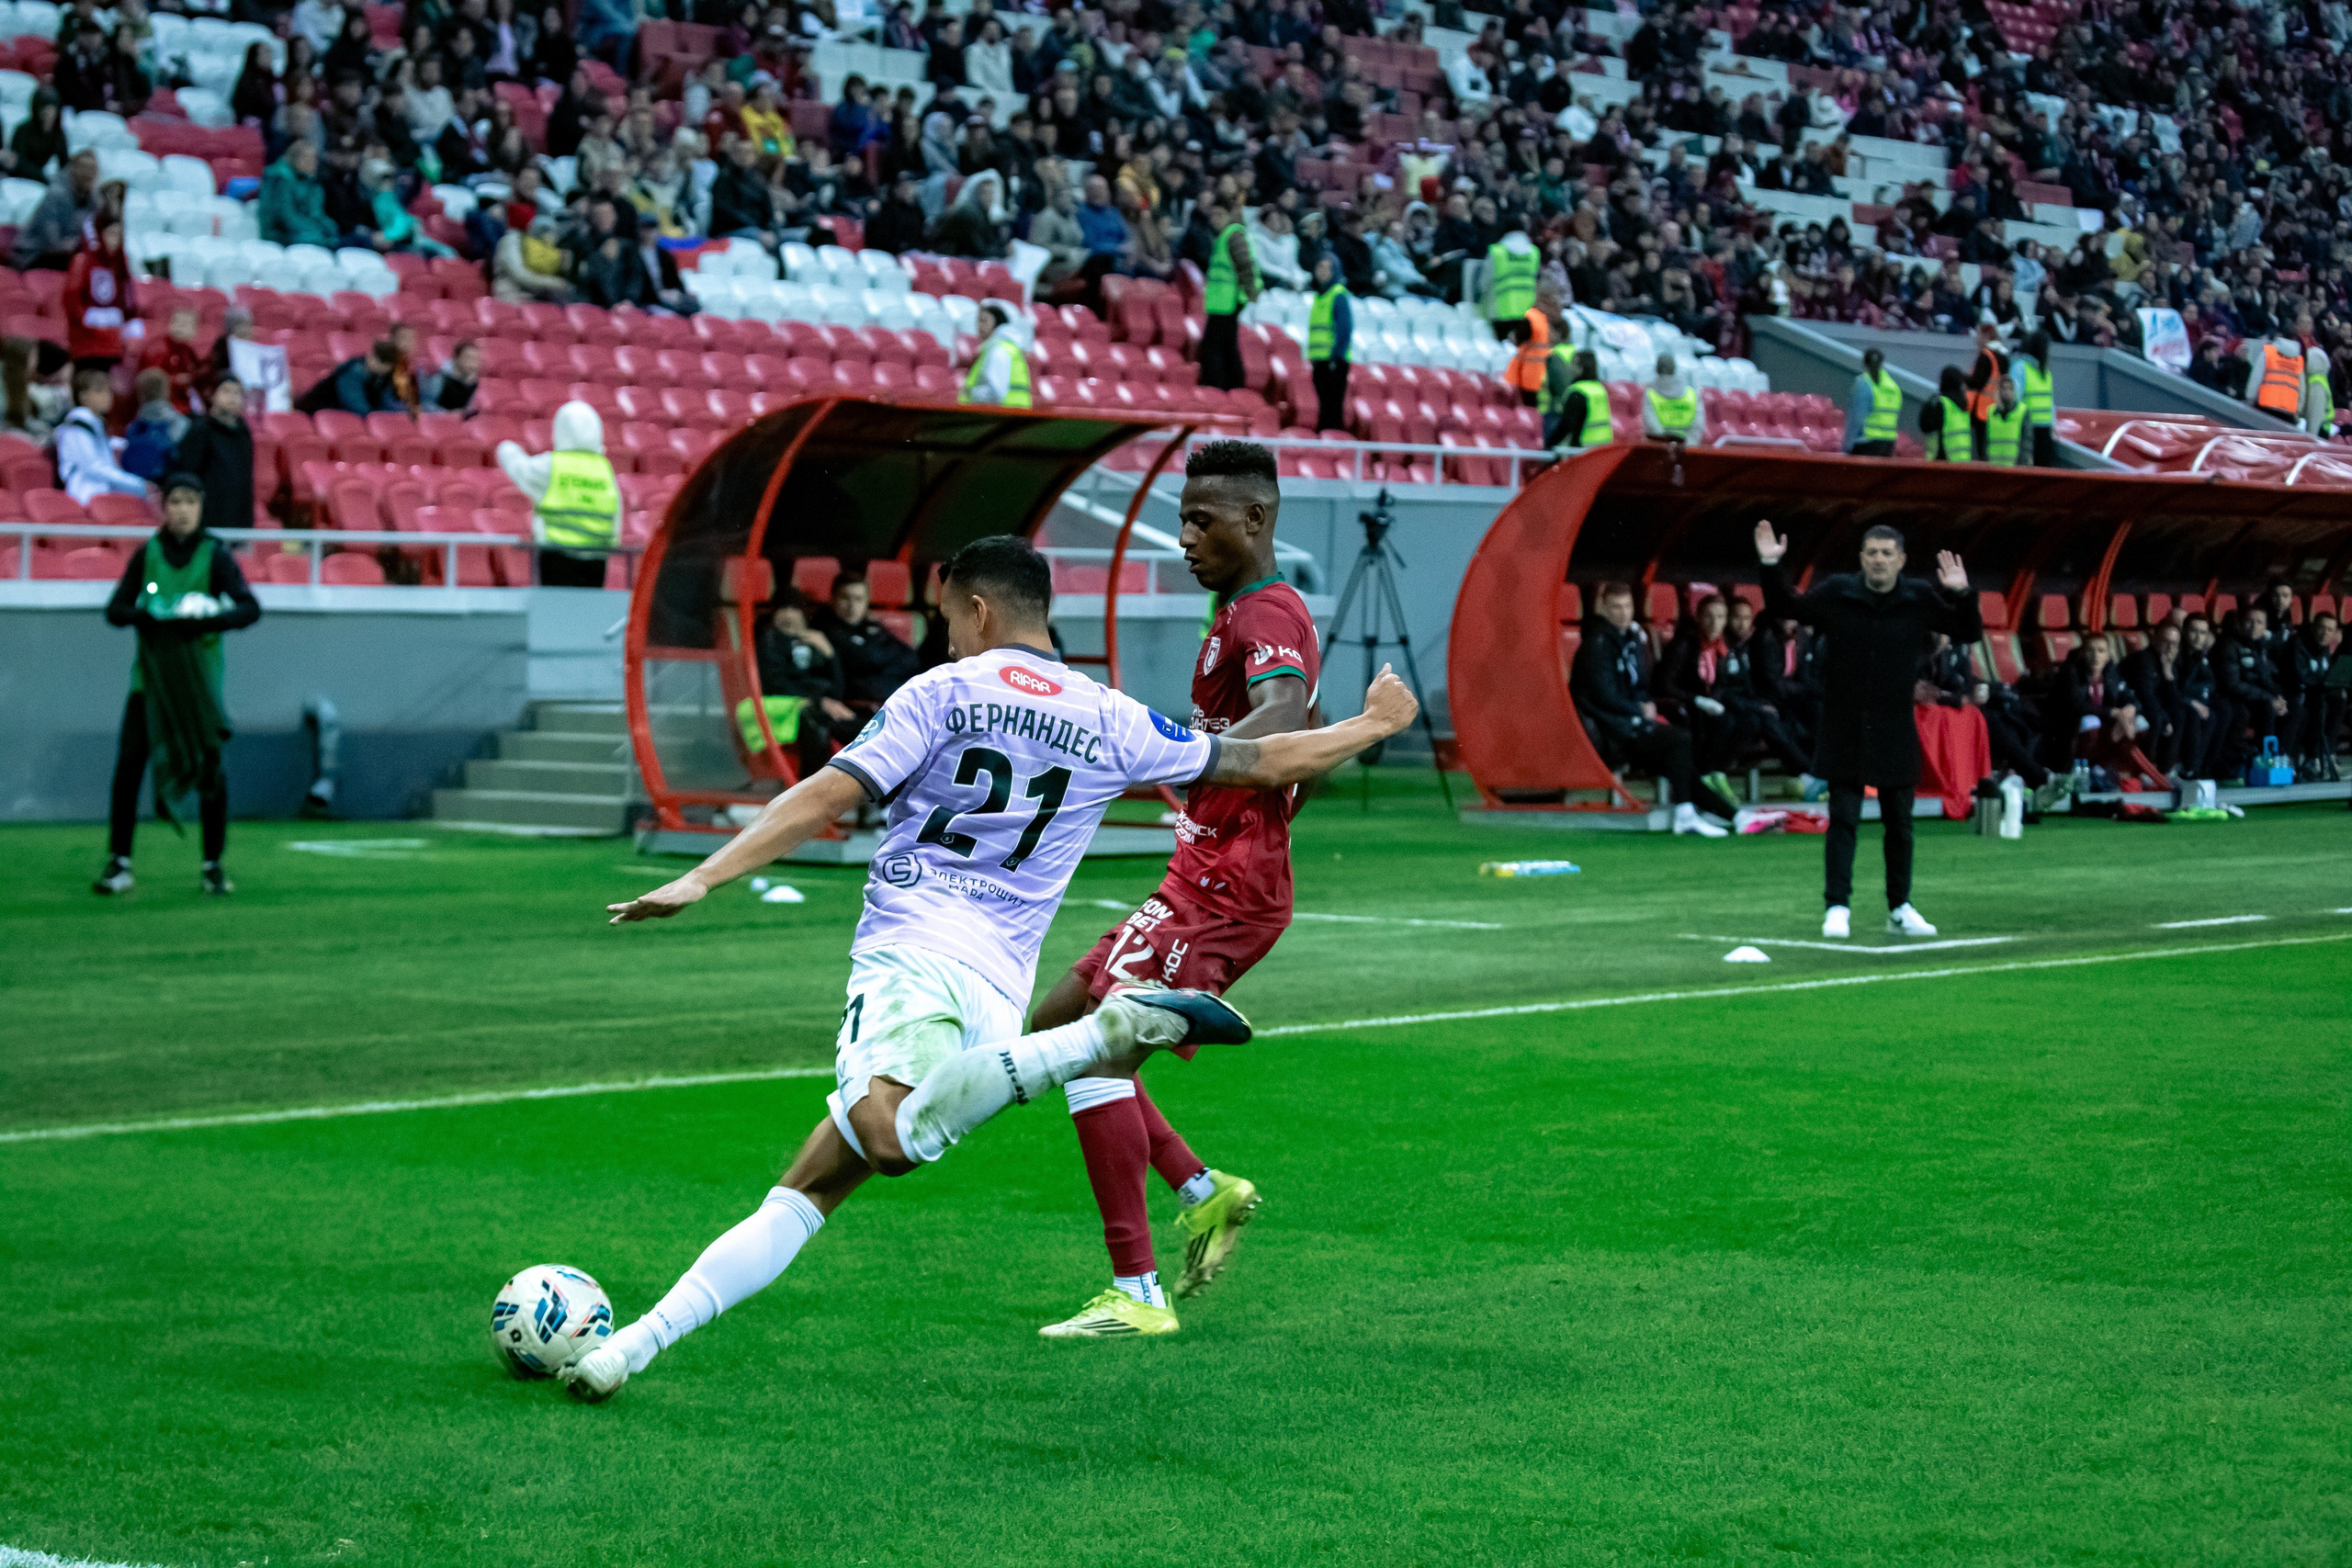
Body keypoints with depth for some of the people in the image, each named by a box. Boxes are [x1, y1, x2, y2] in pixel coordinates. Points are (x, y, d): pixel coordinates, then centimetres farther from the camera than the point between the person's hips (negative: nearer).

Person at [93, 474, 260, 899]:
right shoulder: (147, 555, 8)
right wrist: (147, 616, -17)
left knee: (210, 768, -3)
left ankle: (213, 867, 9)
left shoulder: (216, 556, 1)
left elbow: (250, 608, -11)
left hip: (200, 680, -1)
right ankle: (119, 863, -2)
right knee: (128, 764, -8)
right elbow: (115, 610, 4)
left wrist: (205, 622, -27)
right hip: (150, 675, 2)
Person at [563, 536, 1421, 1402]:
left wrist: (701, 879, -8)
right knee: (804, 1193, 8)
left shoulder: (942, 693, 6)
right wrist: (1373, 723, 39)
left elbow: (825, 795, -5)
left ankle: (1111, 1033, -41)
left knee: (890, 1138, -36)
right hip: (999, 988, 6)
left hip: (909, 952, -6)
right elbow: (1264, 762, 23)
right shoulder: (1110, 721, 17)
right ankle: (638, 1341, -2)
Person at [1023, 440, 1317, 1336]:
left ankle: (1138, 1294, -15)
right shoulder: (1245, 614, 19)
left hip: (1222, 890, -11)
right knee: (1056, 1026, 14)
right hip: (1204, 882, 11)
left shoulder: (1267, 614, -13)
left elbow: (1286, 720, -35)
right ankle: (1203, 1193, 13)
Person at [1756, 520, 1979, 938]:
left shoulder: (1920, 599, -2)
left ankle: (1900, 909, 21)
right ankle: (1837, 908, 0)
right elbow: (1783, 609, 8)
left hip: (1896, 731, 2)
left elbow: (1970, 633, 3)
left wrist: (1962, 596, -14)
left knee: (1900, 821, 10)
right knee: (1843, 819, -4)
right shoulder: (1835, 593, -4)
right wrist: (1772, 567, -6)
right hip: (1844, 729, -2)